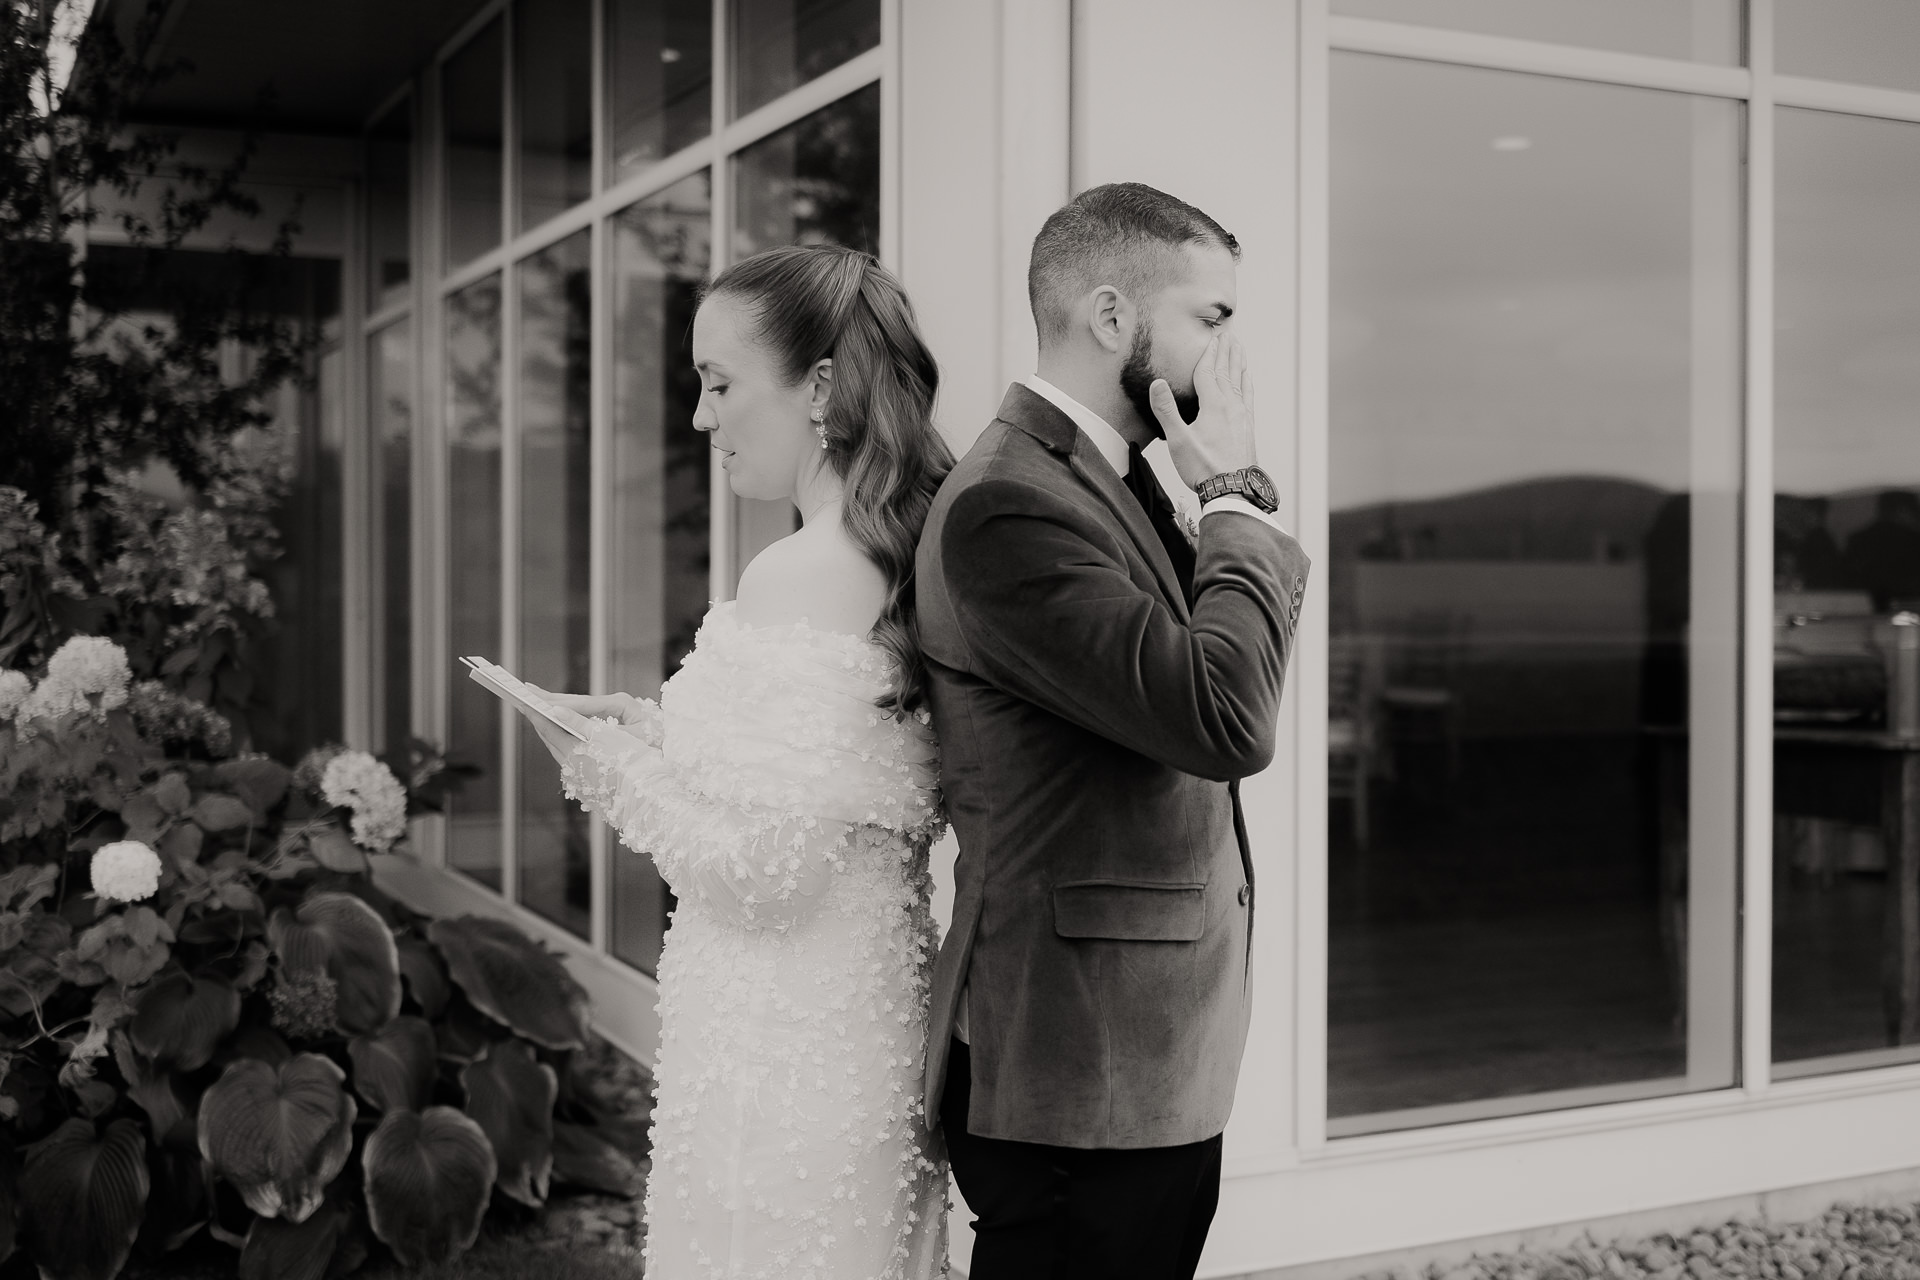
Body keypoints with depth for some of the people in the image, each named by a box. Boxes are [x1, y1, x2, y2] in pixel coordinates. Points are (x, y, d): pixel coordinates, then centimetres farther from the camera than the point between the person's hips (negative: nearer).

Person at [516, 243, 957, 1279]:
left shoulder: (800, 578, -21)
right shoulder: (900, 560, 5)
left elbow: (758, 871, -20)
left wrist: (605, 754, -7)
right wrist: (659, 732, 8)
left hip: (779, 1059, -8)